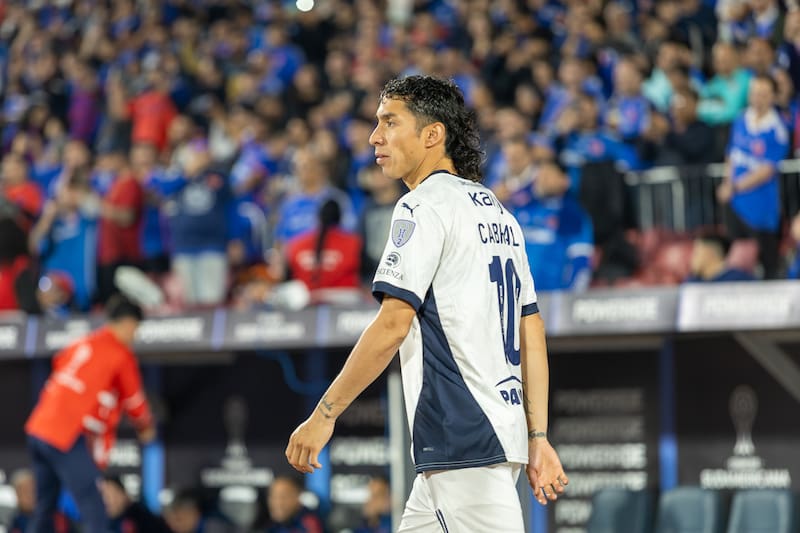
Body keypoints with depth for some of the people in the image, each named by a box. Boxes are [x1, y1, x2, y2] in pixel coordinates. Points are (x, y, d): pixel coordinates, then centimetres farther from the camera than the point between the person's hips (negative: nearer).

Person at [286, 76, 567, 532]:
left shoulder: (425, 205, -8)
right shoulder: (498, 211, 19)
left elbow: (393, 324, -16)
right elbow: (533, 333, 17)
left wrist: (324, 415, -13)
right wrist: (539, 438, 15)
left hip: (464, 440, -9)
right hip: (503, 436, 9)